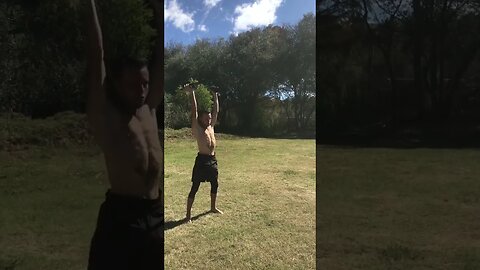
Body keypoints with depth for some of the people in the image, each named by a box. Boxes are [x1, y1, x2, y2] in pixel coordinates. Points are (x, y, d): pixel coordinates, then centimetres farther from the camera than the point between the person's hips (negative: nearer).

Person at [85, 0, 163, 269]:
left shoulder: (149, 110, 9)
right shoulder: (105, 116, -5)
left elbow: (162, 64, 10)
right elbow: (96, 56, -8)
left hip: (155, 216, 6)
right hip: (120, 218, -5)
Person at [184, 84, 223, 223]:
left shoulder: (211, 127, 10)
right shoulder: (197, 129, -8)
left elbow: (216, 112, 16)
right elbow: (194, 111, -14)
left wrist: (216, 97, 18)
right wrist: (191, 94, -17)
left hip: (212, 160, 7)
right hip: (202, 160, -7)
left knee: (215, 185, 19)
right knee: (195, 188, -3)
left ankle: (213, 207, 39)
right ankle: (188, 214, 4)